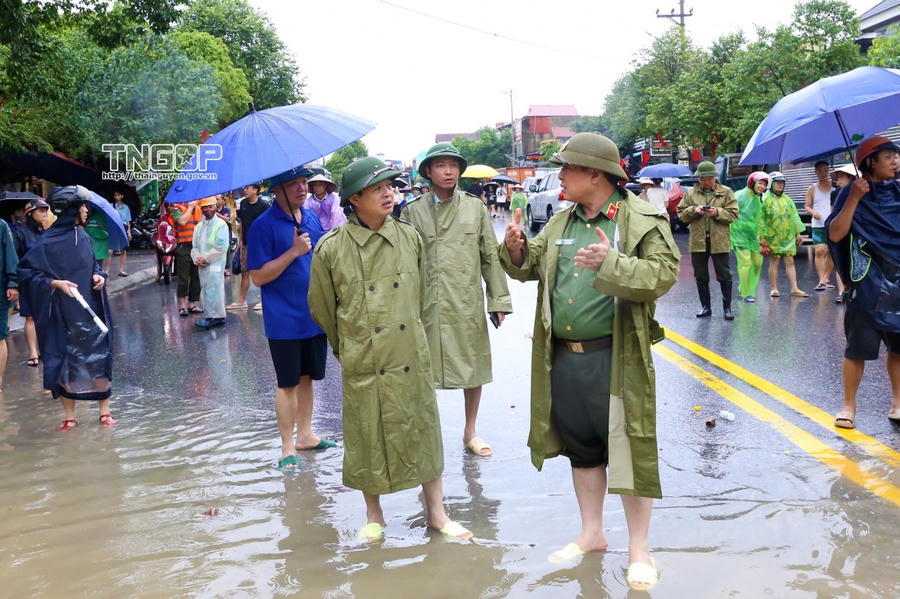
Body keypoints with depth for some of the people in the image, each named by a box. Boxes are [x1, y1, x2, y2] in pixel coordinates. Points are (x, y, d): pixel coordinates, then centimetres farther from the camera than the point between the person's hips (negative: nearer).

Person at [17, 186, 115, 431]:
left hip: (90, 310, 5)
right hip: (63, 313, -5)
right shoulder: (48, 240, -10)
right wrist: (55, 283, -20)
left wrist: (99, 276, -1)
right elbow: (26, 271, -11)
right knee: (65, 362, 5)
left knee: (98, 357, 5)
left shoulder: (83, 237, 7)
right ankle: (70, 416, 17)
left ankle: (104, 411, 16)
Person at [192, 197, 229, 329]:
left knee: (213, 291, -8)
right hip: (202, 265, 7)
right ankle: (218, 317, 17)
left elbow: (221, 247, -14)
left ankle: (212, 317, -4)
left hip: (215, 264, -7)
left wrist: (205, 258, -13)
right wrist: (197, 258, -5)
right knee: (206, 290, 10)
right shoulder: (198, 226, 15)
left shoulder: (221, 224, -6)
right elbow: (195, 246, 15)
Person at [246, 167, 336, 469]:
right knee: (288, 384, 3)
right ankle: (287, 447, 15)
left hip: (315, 316, 6)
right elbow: (258, 276, -16)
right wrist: (293, 252, -24)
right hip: (285, 320, -6)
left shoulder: (312, 218, 7)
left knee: (307, 378, 16)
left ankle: (305, 434, 30)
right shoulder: (264, 225, -12)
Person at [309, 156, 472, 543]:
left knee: (423, 432, 10)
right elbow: (322, 308, 5)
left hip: (411, 358, 3)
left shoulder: (410, 238, 2)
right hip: (363, 364, -2)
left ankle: (436, 512, 25)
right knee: (367, 439, 8)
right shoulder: (331, 249, -7)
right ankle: (374, 516, 29)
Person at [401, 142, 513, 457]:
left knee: (474, 369, 10)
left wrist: (498, 300, 3)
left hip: (468, 304, 2)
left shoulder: (475, 207, 6)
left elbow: (491, 257, 6)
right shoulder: (413, 211, 3)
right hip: (427, 305, -1)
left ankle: (470, 431, 27)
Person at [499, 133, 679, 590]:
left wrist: (612, 264, -28)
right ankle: (591, 534, 34)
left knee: (626, 448, 1)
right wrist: (516, 249, -6)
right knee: (581, 447, 16)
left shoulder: (643, 220, -7)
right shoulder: (560, 222, 12)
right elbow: (530, 266, 16)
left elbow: (663, 274, -15)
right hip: (563, 357, 6)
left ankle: (639, 551, 17)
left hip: (615, 358, -6)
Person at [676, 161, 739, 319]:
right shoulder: (690, 193, 8)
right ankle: (705, 307, 20)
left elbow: (733, 214, -1)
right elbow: (681, 214, 6)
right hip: (698, 241, 2)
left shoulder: (726, 192, 4)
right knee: (700, 276, 9)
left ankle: (727, 307, 11)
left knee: (724, 276, 1)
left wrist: (717, 212, -17)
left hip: (719, 241, -2)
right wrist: (694, 210, -12)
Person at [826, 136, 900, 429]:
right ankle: (849, 405, 11)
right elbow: (835, 234, -14)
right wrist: (853, 199, -19)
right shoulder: (852, 193, -4)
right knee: (858, 348, -2)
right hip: (868, 284, -4)